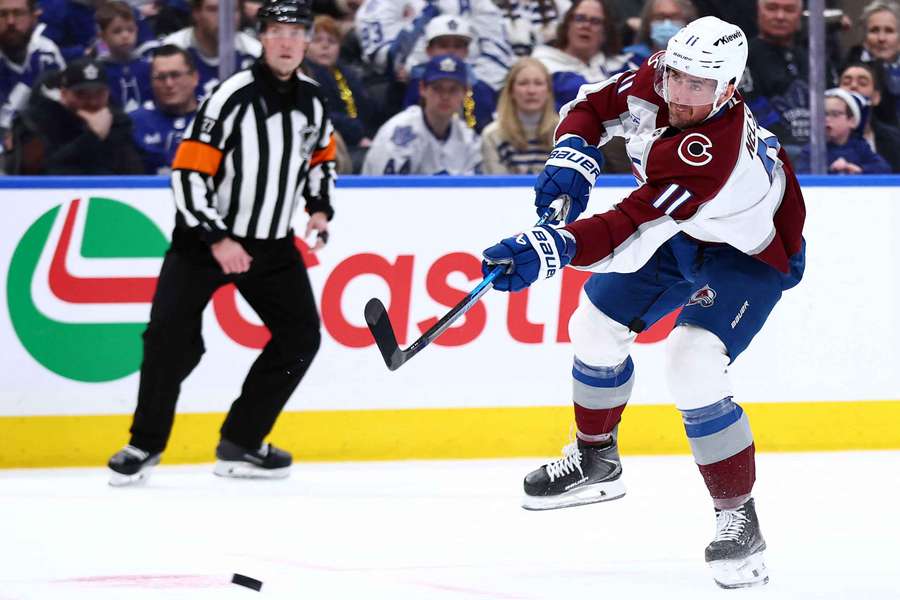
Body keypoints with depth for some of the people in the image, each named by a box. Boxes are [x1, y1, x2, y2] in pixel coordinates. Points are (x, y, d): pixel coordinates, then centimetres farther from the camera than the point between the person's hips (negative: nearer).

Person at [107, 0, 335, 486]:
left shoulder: (312, 98, 1)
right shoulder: (233, 98, -20)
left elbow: (322, 156, 21)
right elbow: (188, 173, -21)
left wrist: (319, 208, 6)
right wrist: (217, 240, -24)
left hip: (272, 242, 6)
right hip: (205, 236, -6)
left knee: (300, 336, -1)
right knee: (170, 336, -16)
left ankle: (240, 443, 9)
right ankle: (145, 444, 1)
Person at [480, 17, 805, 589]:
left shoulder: (713, 153, -43)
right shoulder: (654, 81, -21)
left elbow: (631, 231, -48)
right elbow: (592, 107, -2)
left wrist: (553, 249, -60)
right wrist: (571, 161, -21)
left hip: (753, 255, -8)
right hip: (681, 230, 8)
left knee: (693, 365, -26)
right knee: (597, 325, 13)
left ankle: (739, 516, -13)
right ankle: (597, 460, 37)